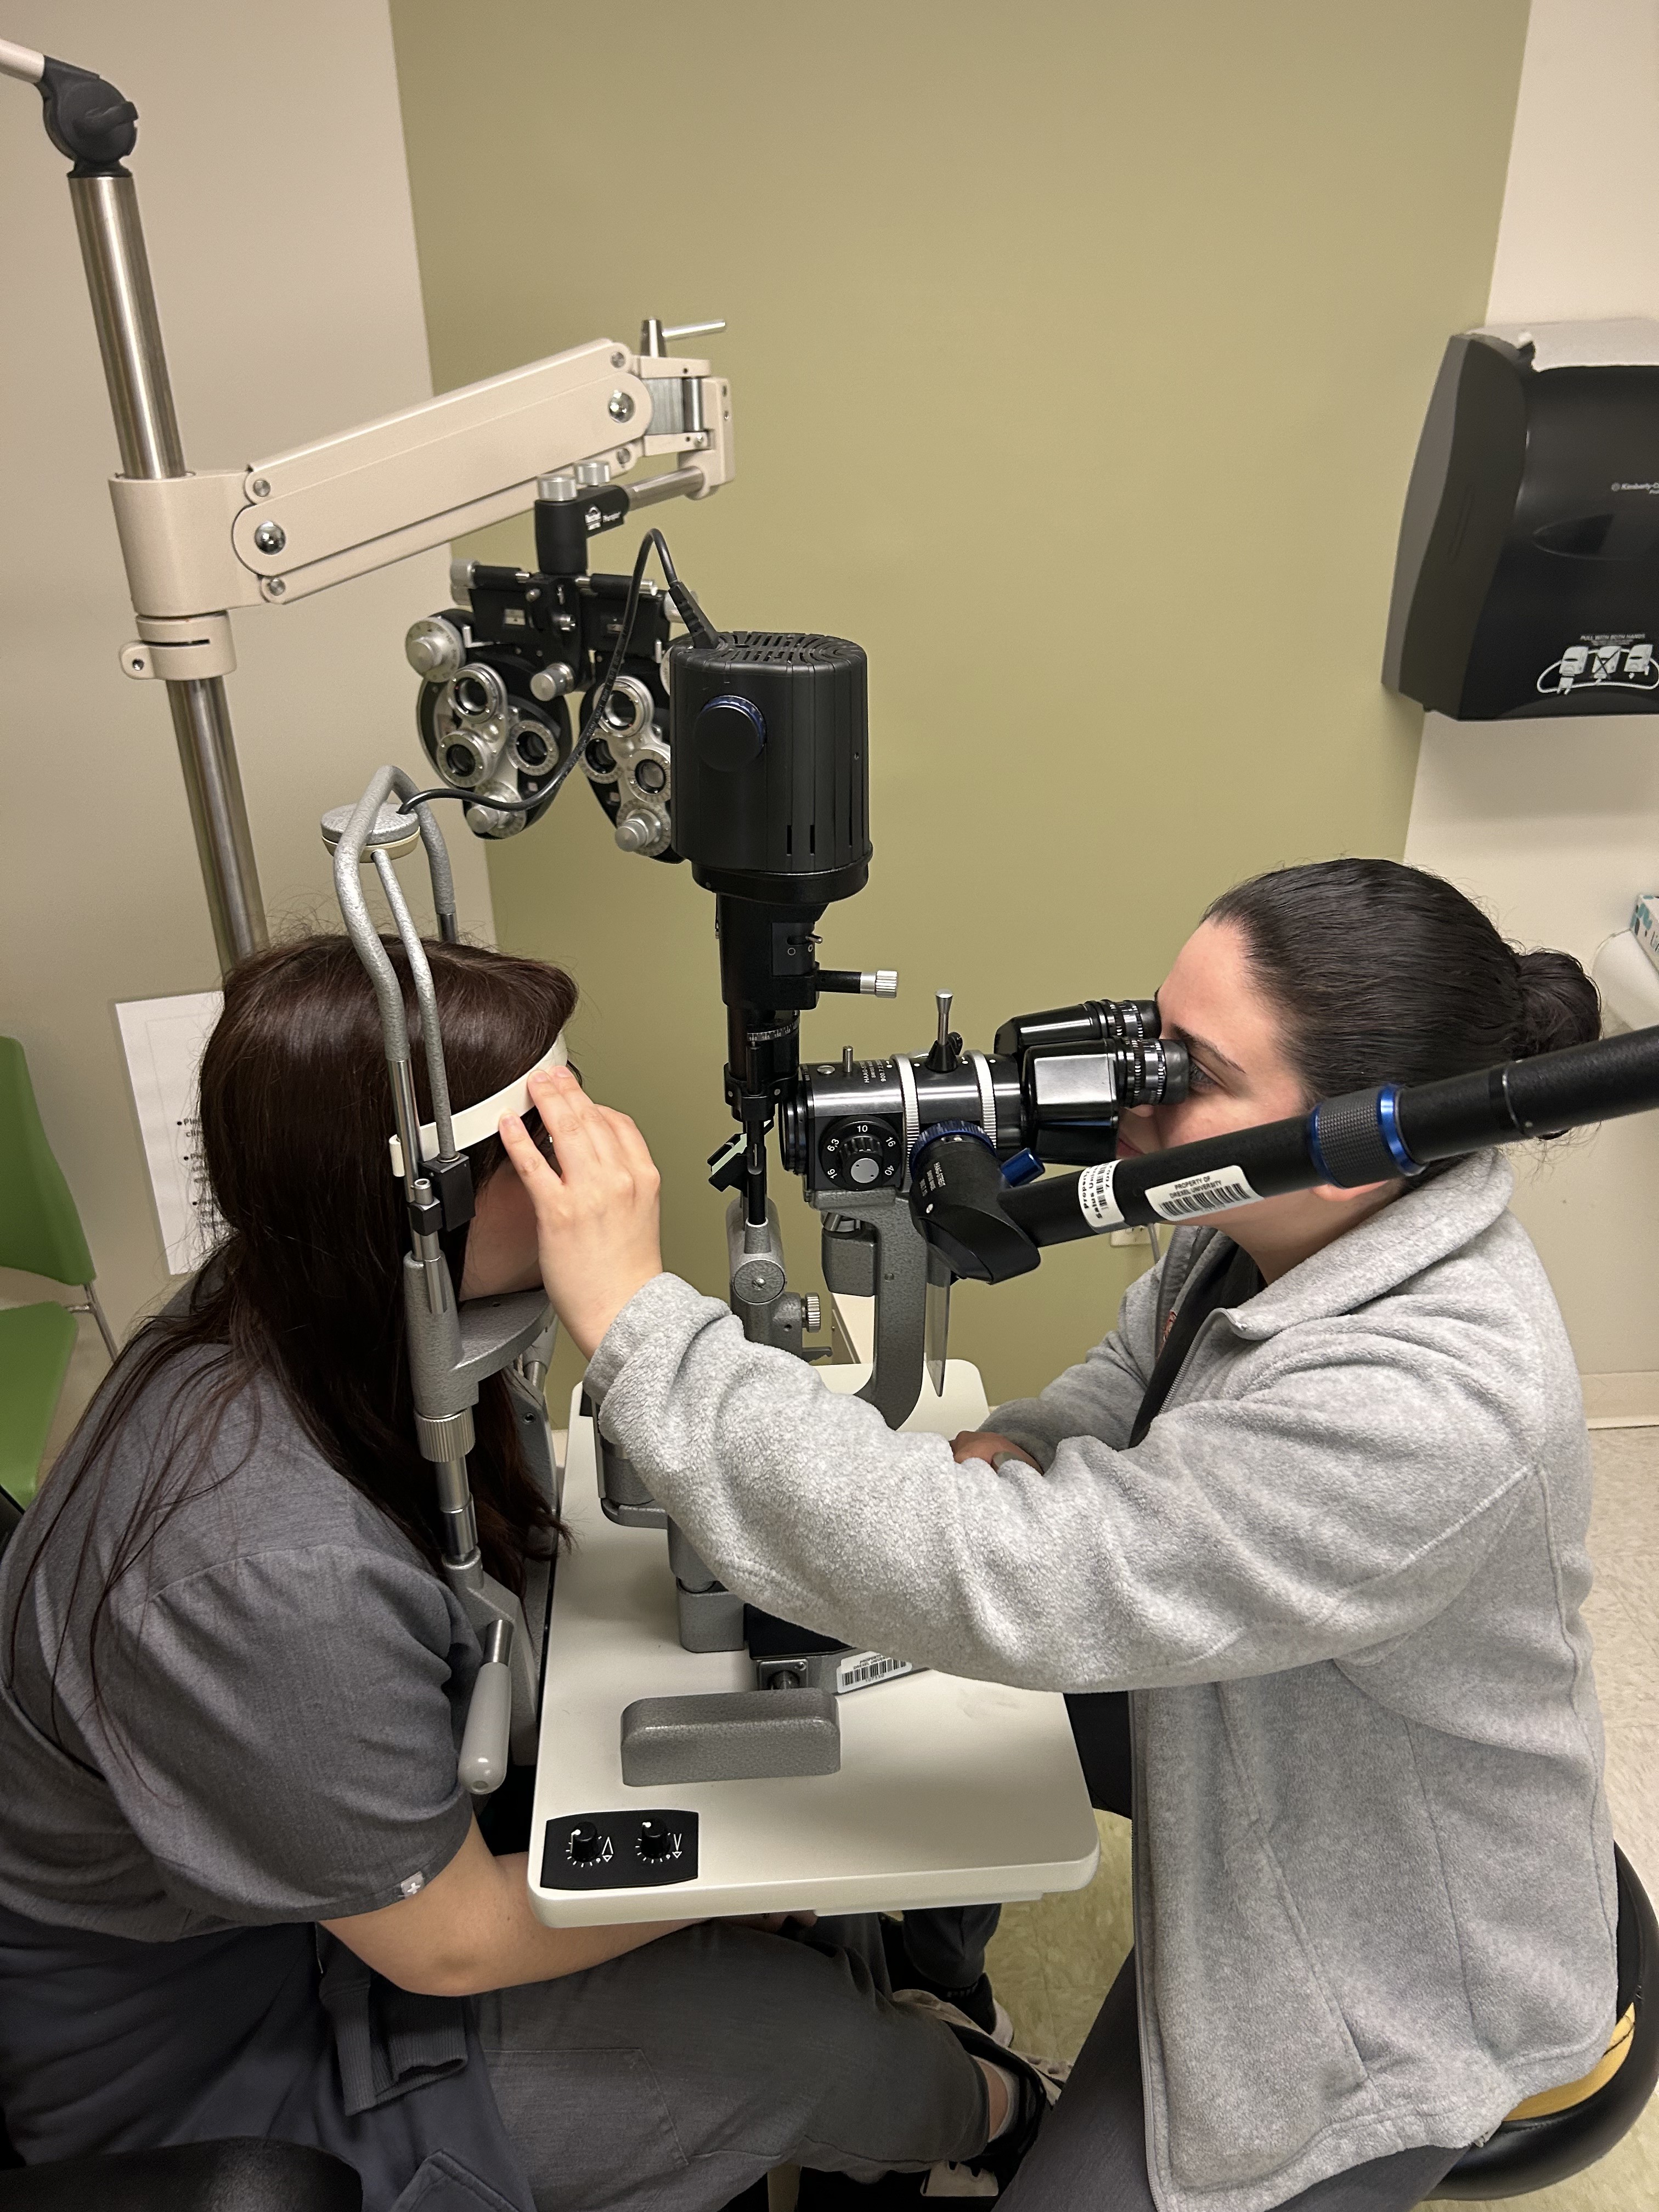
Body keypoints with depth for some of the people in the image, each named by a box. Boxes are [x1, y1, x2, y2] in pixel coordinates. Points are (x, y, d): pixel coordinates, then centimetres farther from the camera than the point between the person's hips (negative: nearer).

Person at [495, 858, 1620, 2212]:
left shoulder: (1431, 1406, -42)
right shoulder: (1273, 1225, -15)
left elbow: (989, 1583, -45)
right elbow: (1136, 1380, 5)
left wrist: (634, 1320, -43)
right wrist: (1021, 1449, -18)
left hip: (1392, 1975, -7)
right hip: (1254, 1733, 8)